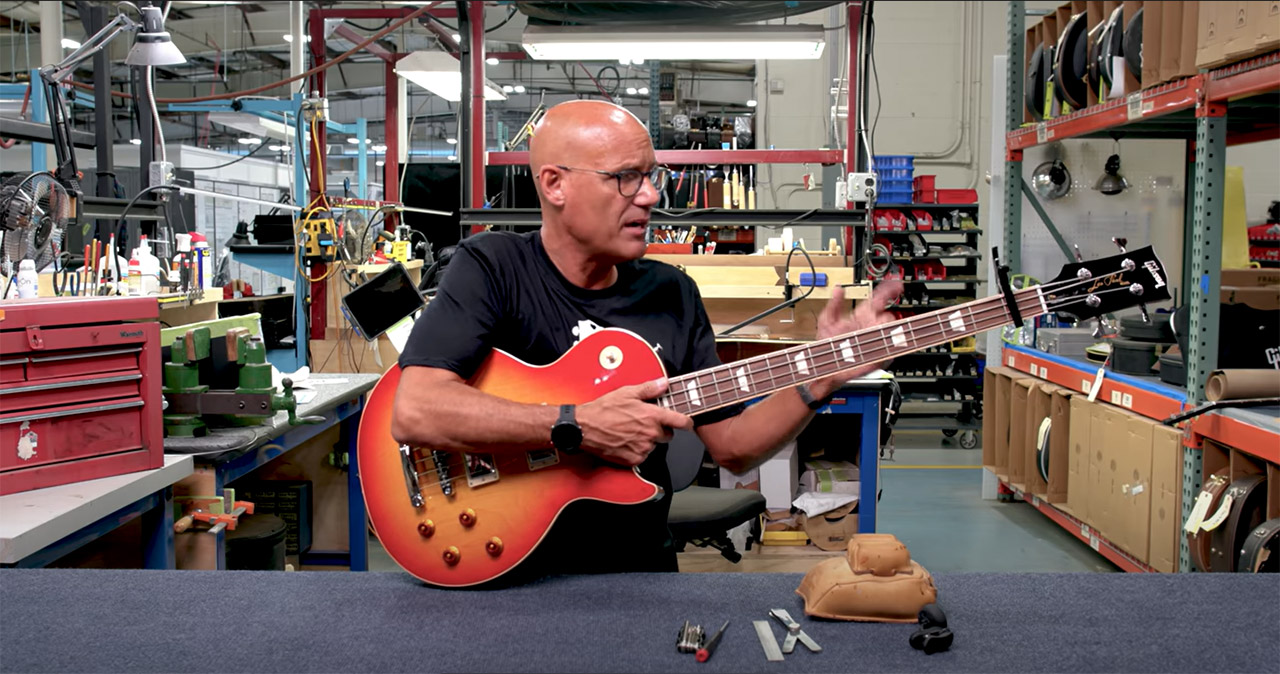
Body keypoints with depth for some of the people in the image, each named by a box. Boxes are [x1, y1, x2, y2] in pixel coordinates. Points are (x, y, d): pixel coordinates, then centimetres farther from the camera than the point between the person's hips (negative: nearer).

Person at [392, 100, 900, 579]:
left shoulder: (672, 294, 7)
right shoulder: (491, 267, -8)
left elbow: (731, 446, 10)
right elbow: (415, 412, -23)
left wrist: (820, 380, -4)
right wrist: (579, 426, -23)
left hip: (640, 566, 4)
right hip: (509, 570, -3)